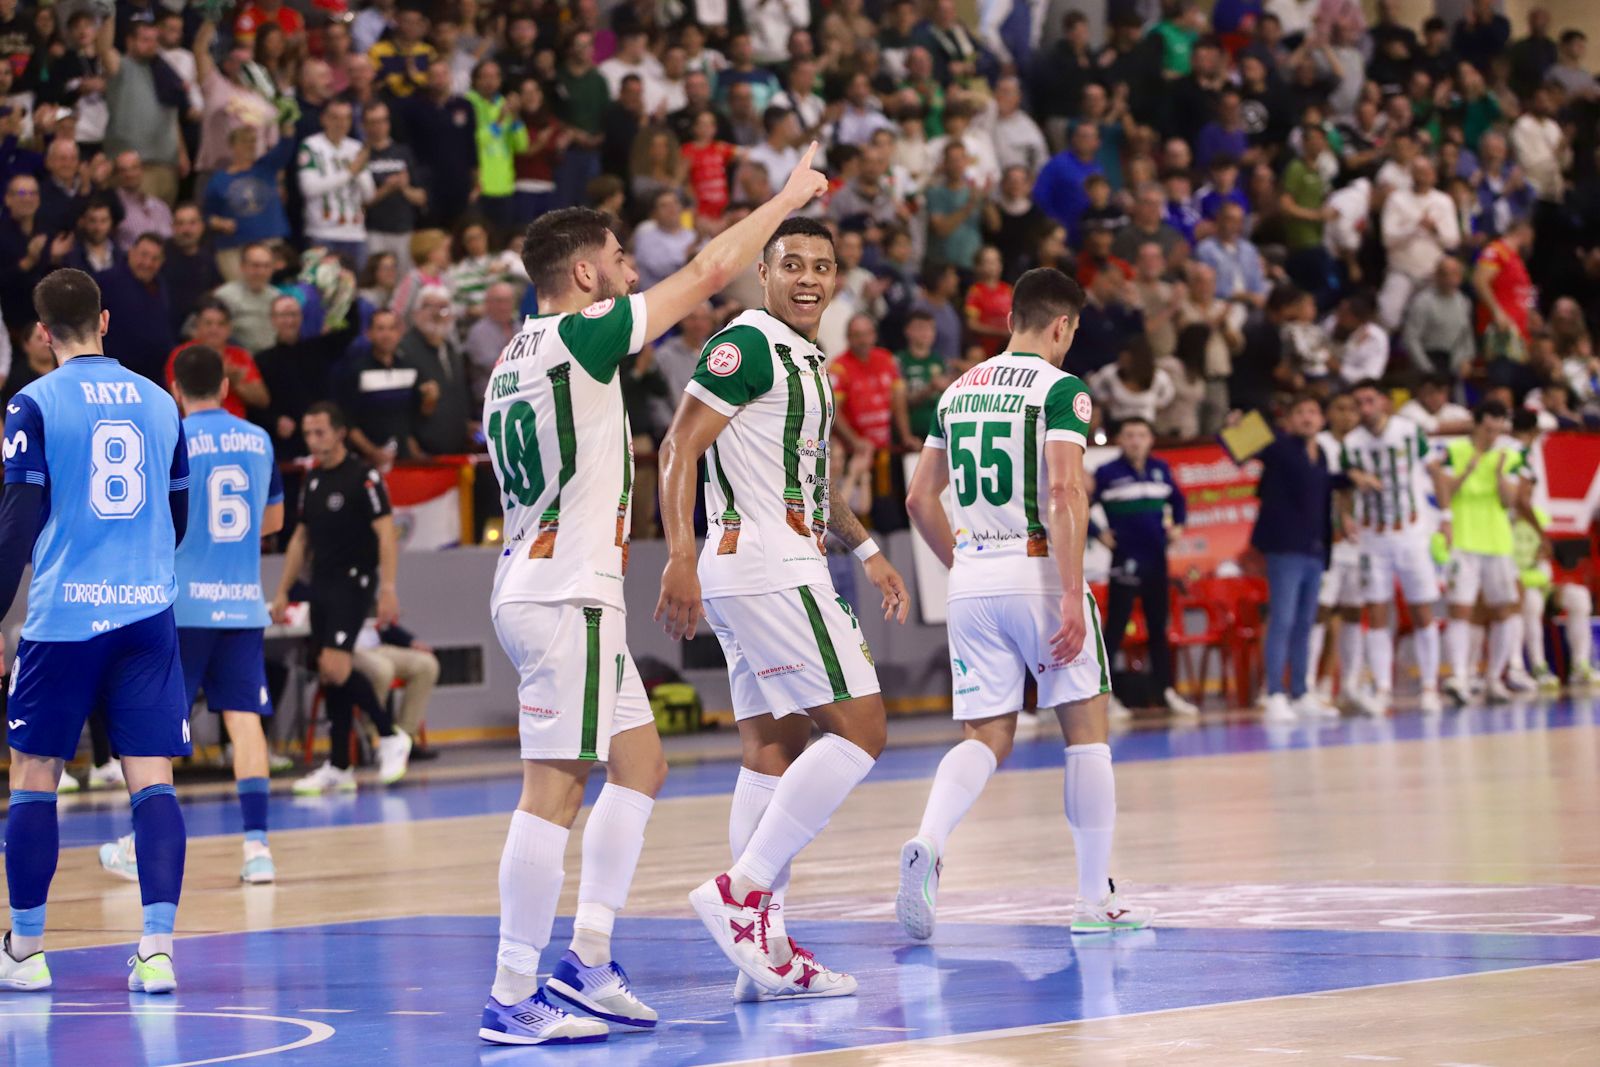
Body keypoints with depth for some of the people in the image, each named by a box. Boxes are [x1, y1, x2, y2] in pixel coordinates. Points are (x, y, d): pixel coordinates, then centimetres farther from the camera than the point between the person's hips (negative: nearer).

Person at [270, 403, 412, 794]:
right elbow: (301, 539, 20)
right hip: (321, 586, 7)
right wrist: (283, 591, 17)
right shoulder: (312, 481, 13)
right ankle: (339, 768, 10)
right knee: (330, 676, 6)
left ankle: (390, 735, -3)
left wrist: (388, 589, -22)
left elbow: (386, 533, -14)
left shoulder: (364, 478, -9)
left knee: (334, 666, -19)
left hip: (352, 584, -7)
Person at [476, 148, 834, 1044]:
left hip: (544, 590, 10)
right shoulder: (577, 337, -10)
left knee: (641, 767, 16)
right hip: (566, 596, -10)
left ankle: (588, 961, 15)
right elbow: (708, 272, -7)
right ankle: (514, 998, -11)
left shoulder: (520, 358, 18)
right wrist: (787, 199, 6)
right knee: (555, 791, -11)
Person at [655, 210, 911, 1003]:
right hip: (769, 570, -10)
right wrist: (680, 557, -25)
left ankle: (765, 951, 7)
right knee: (860, 729, -12)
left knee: (774, 754, 7)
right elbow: (680, 448, -16)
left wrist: (865, 549, 29)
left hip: (782, 568, 10)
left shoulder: (807, 362, 21)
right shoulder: (748, 345, -9)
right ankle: (741, 891, -15)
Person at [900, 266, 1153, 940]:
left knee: (986, 737, 7)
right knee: (1086, 729, 8)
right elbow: (1066, 492, -18)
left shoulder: (957, 392, 13)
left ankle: (927, 843, -22)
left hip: (971, 580, 5)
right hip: (1038, 571, -5)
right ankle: (1095, 900, 10)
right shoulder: (1060, 390, -6)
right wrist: (1072, 597, -20)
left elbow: (919, 499, 16)